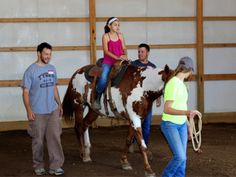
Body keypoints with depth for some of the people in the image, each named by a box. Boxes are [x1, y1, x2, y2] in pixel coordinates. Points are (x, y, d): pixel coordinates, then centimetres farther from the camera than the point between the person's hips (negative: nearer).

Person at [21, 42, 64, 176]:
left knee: (55, 137, 2)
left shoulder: (52, 69, 7)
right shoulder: (31, 71, -10)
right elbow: (25, 92, -11)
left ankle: (55, 166, 7)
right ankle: (39, 166, 19)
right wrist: (29, 111, -18)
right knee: (38, 140, 6)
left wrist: (59, 104, 16)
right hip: (38, 113, -5)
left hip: (53, 111, 5)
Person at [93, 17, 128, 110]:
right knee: (103, 78, -26)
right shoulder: (106, 36, -2)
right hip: (108, 61, -4)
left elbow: (124, 48, 9)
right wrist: (117, 57, -21)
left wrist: (125, 55, -14)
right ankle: (97, 99, -7)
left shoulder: (120, 35, 11)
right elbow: (106, 51, -10)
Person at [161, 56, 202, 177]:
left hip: (182, 125, 8)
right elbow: (167, 109, -26)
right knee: (180, 157, -15)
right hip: (170, 125, -8)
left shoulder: (181, 83, 6)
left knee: (182, 158, 5)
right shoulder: (173, 84, -20)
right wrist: (186, 112, -38)